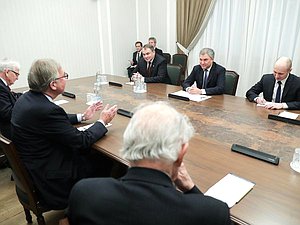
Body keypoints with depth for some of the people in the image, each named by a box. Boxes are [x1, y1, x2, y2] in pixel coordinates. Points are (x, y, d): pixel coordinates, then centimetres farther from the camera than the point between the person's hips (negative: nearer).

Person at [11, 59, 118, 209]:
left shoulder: (26, 99, -2)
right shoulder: (46, 110, -31)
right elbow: (82, 140, -22)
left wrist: (82, 117, 12)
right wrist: (103, 121, -8)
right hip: (50, 178, -9)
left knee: (91, 152, 17)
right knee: (105, 160, 3)